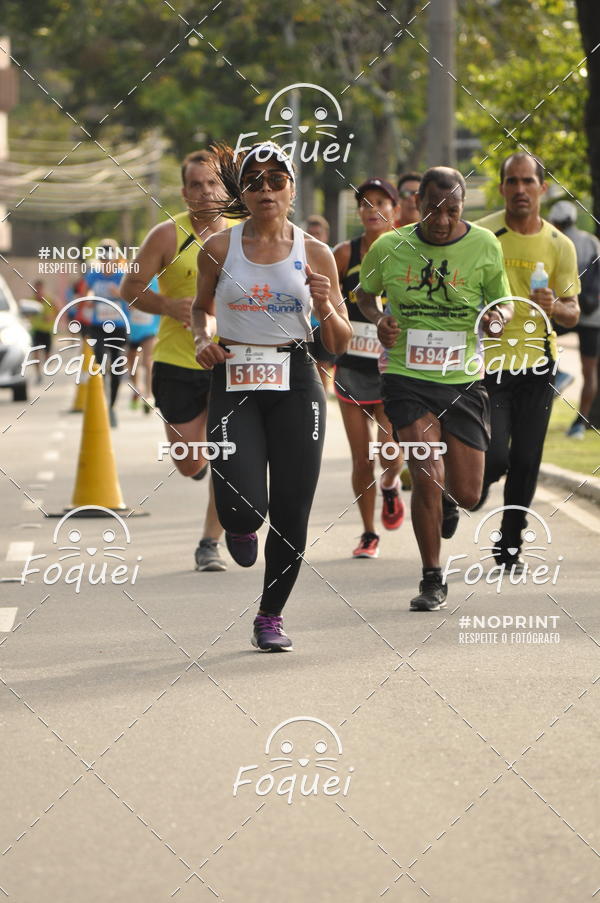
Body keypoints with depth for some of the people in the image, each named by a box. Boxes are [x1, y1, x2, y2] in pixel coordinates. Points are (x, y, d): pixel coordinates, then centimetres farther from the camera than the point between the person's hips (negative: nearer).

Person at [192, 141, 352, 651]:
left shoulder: (315, 254, 3)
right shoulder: (218, 249, 2)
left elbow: (340, 345, 7)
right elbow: (202, 306, 21)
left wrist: (326, 308, -13)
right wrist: (203, 338, 0)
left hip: (295, 384, 1)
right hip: (234, 383, -1)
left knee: (292, 510, -1)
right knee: (242, 507, -17)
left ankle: (271, 616, 17)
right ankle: (241, 530, 23)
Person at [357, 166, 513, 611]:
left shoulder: (485, 245, -3)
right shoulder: (389, 248, -3)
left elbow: (503, 301, 9)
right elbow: (366, 292, 15)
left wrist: (498, 317, -15)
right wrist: (378, 319, -6)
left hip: (464, 380, 1)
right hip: (408, 378, -1)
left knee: (467, 492, 2)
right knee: (428, 477, -15)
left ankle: (447, 502, 42)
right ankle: (432, 581, 2)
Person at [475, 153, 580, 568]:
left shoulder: (560, 246, 2)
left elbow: (572, 314, 5)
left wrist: (555, 307, -15)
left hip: (536, 365, 3)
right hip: (488, 362, -3)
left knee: (526, 461, 6)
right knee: (494, 457, -13)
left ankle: (510, 546, 22)